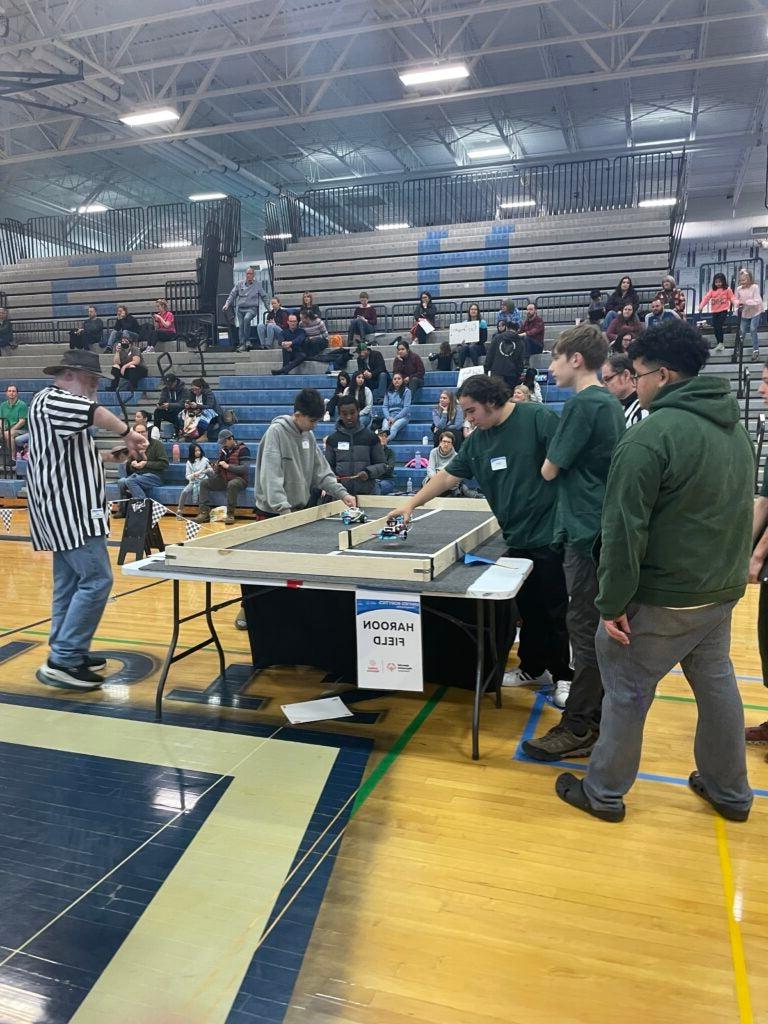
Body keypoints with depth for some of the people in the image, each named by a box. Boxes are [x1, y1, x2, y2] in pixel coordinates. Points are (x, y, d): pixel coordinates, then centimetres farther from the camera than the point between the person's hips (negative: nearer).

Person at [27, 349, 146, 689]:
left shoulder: (60, 406, 22)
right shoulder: (51, 400, -10)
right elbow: (94, 413, -29)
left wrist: (109, 456, 16)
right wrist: (128, 433, -17)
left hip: (68, 510, 11)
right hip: (69, 510, -11)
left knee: (70, 582, 12)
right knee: (96, 579, -14)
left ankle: (67, 652, 18)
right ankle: (62, 661, -11)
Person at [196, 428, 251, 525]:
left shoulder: (242, 449, -8)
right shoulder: (223, 450, 13)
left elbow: (245, 469, -18)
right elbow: (217, 467, 17)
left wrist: (228, 466, -18)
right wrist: (215, 467, -8)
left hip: (238, 479, -7)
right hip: (224, 479, 7)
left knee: (232, 484, -40)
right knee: (204, 482, -7)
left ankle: (230, 514, -29)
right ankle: (204, 512, -14)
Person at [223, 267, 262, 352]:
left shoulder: (257, 286, 7)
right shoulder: (239, 284, 11)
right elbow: (232, 294, 14)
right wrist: (227, 304, 1)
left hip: (251, 308, -3)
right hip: (240, 308, 3)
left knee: (246, 318, -32)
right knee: (241, 325, -10)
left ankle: (247, 340, -23)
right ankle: (242, 344, -9)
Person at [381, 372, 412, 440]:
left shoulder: (406, 391, 1)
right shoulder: (388, 392, 13)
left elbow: (406, 407, -6)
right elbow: (384, 406, 8)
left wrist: (395, 418, -14)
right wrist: (388, 418, -11)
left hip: (402, 416, -3)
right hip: (389, 416, 3)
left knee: (393, 428, -34)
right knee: (385, 428, -30)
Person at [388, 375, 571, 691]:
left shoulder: (538, 418, -11)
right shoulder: (476, 440, 10)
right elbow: (448, 476, 15)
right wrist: (411, 503, 10)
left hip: (549, 535, -6)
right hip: (517, 538, 6)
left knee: (556, 611, 4)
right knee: (528, 608, 16)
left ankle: (565, 676, 19)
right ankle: (533, 668, 32)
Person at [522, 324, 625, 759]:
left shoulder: (582, 404, -15)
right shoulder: (612, 403, 13)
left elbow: (549, 470, -11)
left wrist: (551, 461, 8)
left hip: (587, 530, -10)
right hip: (606, 526, 10)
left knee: (585, 629, -4)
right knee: (600, 625, 16)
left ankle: (579, 729, 5)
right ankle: (599, 712, 28)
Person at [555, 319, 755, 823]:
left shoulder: (651, 434, -20)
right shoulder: (736, 428, 9)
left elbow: (625, 530, -22)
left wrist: (613, 603, -16)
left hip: (663, 599, -8)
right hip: (723, 592, 8)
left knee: (627, 693, 6)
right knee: (718, 684, 20)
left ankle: (604, 792, 21)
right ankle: (730, 791, 36)